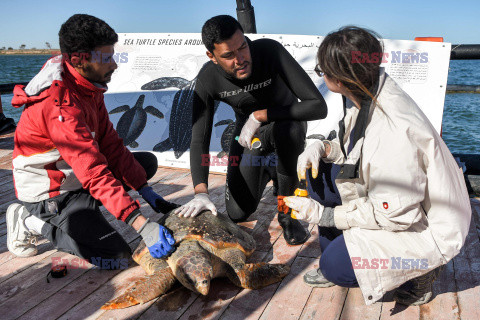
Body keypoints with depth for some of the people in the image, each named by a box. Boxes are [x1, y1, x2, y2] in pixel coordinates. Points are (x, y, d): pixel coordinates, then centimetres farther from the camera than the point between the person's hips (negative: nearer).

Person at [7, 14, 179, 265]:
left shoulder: (89, 86, -2)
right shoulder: (61, 105, -31)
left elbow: (110, 144, -1)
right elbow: (95, 173, -37)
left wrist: (147, 192, -6)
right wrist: (142, 225, -40)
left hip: (76, 176, 9)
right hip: (49, 194, -9)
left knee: (148, 162, 9)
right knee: (117, 255, -15)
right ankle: (31, 222, 1)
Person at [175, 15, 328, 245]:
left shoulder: (270, 51, -32)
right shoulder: (207, 79, -24)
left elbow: (318, 107, -37)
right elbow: (199, 140, -25)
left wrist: (259, 116, -39)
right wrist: (201, 193, -39)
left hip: (286, 124, -2)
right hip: (248, 132, 3)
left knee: (287, 130, -42)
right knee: (238, 214, -4)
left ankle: (286, 211, -19)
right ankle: (268, 168, 27)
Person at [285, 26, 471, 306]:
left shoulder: (395, 131, -36)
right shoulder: (369, 93, -10)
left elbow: (395, 214, -28)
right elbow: (355, 147, 8)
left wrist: (324, 214, -22)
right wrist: (322, 148, -12)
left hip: (427, 225, -9)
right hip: (393, 198, 9)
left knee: (335, 265, -16)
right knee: (319, 173, -2)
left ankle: (417, 273, 9)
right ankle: (333, 267, 13)